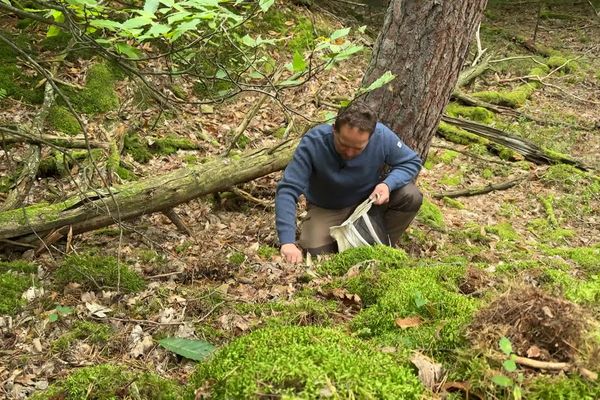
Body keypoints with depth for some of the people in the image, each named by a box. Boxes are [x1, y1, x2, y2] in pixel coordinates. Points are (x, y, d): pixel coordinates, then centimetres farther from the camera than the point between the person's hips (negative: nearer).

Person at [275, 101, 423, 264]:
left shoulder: (383, 136, -28)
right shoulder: (313, 142, -34)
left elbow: (412, 162, -10)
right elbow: (287, 190, -37)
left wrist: (388, 184, -32)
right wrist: (287, 242, -48)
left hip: (371, 199, 2)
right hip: (327, 210, -2)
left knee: (411, 196, -22)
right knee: (316, 253, -24)